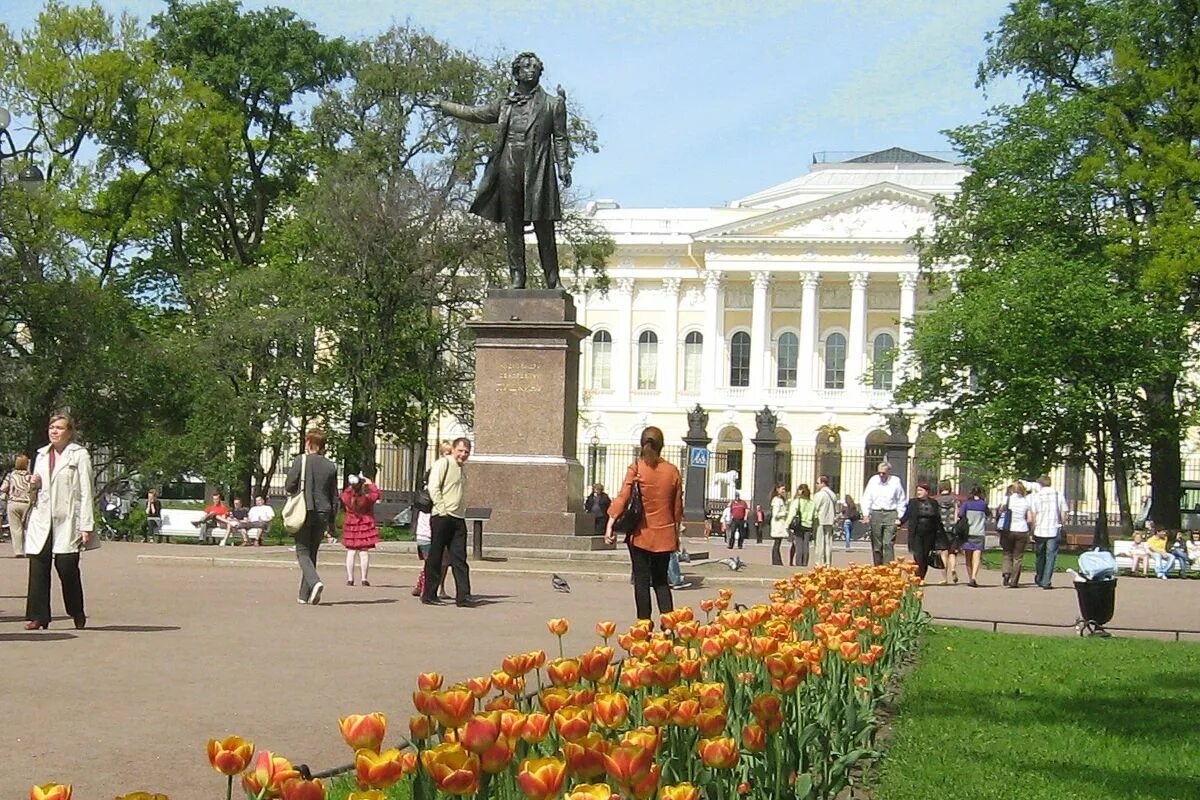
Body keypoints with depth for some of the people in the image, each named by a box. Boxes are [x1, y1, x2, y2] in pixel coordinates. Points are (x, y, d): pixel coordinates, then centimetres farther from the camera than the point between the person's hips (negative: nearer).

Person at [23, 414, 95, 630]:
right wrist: (34, 484, 2)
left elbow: (86, 491, -5)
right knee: (38, 566, -2)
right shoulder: (42, 455, 16)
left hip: (68, 521, -5)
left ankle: (78, 615, 12)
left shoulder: (79, 455, -1)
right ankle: (38, 616, 2)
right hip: (41, 520, 5)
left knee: (67, 567, -7)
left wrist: (87, 526, -11)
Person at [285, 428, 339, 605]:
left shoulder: (300, 461, -6)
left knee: (303, 552, 1)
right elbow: (334, 497, 8)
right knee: (312, 553, 13)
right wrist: (331, 521, 14)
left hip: (304, 512, -4)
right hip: (322, 514, 4)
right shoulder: (331, 466, 5)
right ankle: (305, 595, 14)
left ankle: (315, 582, -24)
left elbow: (289, 487, -5)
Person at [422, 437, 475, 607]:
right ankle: (428, 595, 7)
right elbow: (433, 487, -13)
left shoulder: (462, 469, 21)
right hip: (442, 517, -8)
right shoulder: (443, 463, -4)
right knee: (435, 557, 0)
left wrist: (462, 512, 15)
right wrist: (442, 509, -16)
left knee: (459, 559, 2)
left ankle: (463, 596, 0)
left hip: (458, 519, 8)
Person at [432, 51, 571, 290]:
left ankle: (553, 280, 1)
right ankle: (517, 277, 4)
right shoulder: (505, 104, 18)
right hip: (509, 170, 2)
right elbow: (475, 113, 25)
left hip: (538, 172, -2)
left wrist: (563, 167, -3)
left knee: (544, 229, -4)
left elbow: (560, 138, 9)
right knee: (513, 227, 1)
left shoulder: (552, 104, 12)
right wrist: (443, 106, 25)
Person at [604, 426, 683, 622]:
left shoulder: (635, 468, -6)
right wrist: (676, 534, 19)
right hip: (664, 534, 3)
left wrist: (611, 525, -13)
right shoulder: (672, 471, 3)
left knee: (641, 580, 4)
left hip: (641, 534, -2)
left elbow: (622, 497, -13)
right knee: (661, 580, 12)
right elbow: (677, 506, 9)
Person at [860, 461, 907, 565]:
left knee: (888, 544, -12)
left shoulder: (895, 482, 0)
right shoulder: (873, 481, 5)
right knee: (876, 545, 6)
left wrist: (899, 517, 0)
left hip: (890, 514, -2)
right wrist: (865, 514, -2)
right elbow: (866, 499, 8)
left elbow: (901, 501, 7)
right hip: (875, 514, 3)